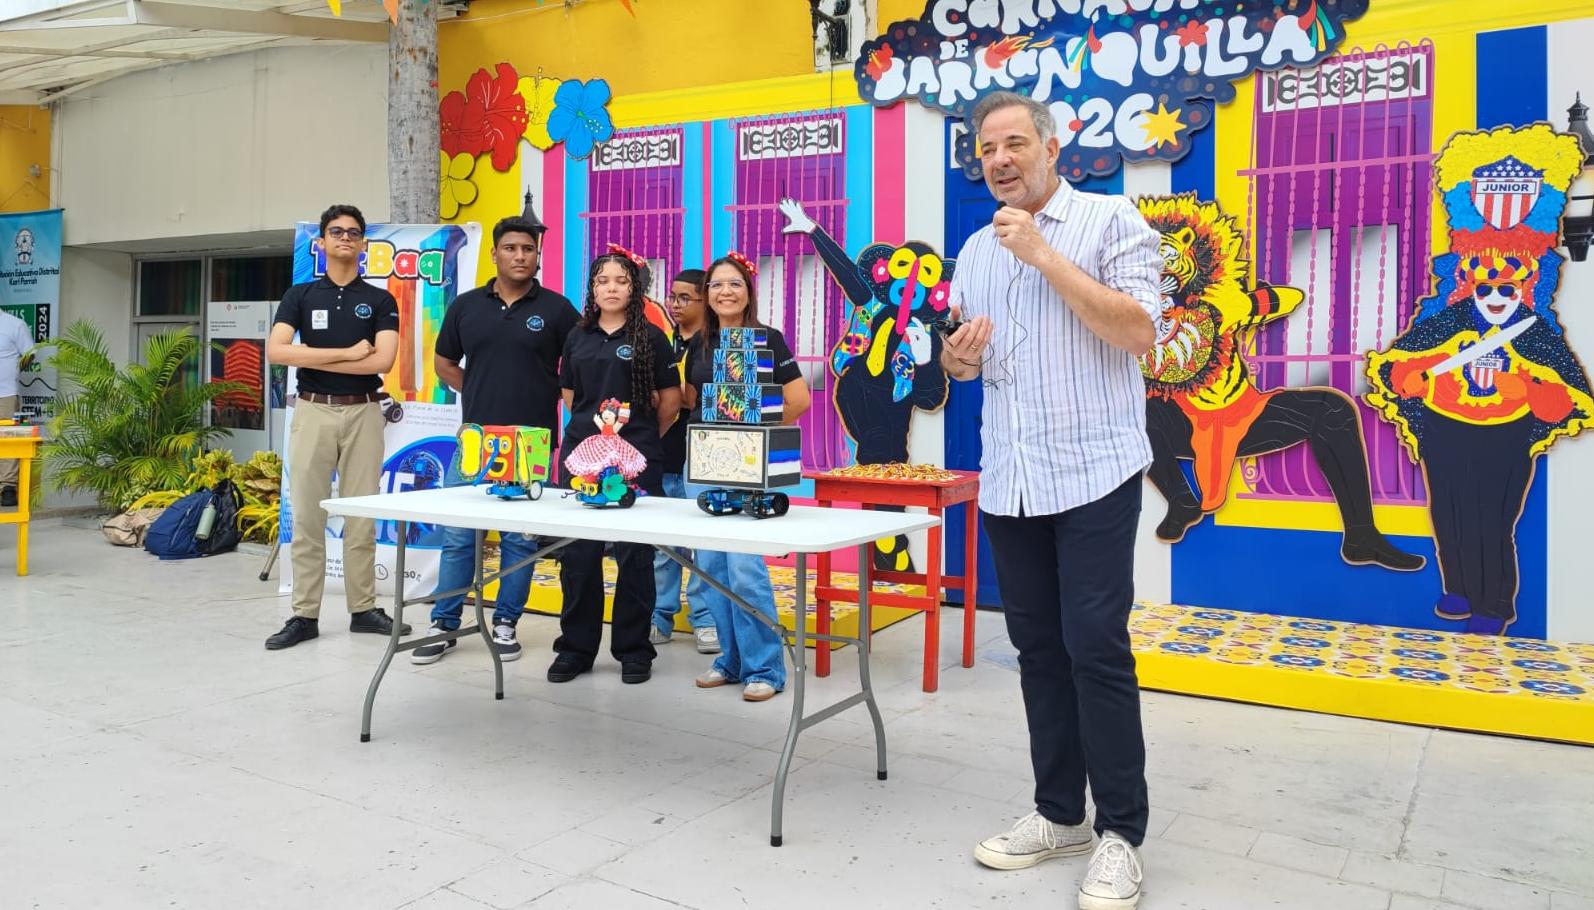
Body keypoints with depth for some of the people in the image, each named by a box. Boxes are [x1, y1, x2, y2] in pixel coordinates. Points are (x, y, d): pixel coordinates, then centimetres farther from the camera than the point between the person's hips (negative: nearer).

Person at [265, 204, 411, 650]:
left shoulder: (380, 300, 4)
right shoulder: (299, 296, 5)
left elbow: (382, 361, -11)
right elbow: (276, 351, -10)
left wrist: (315, 358, -9)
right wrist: (347, 353, -13)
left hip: (363, 413, 0)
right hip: (313, 412, 0)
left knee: (362, 517, 5)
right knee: (307, 518, 2)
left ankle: (363, 608, 15)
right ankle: (305, 615, 9)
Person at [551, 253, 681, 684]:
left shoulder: (650, 337, 1)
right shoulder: (578, 337, 12)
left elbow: (670, 399, 4)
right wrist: (593, 426, 14)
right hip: (581, 453, 3)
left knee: (635, 555, 1)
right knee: (577, 553, 5)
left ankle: (634, 649, 13)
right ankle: (576, 647, 18)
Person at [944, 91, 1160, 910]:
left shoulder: (1112, 220, -3)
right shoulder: (974, 250, 14)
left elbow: (1138, 331, -15)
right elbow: (960, 362, 19)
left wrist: (1045, 255, -16)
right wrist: (957, 353, -5)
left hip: (1093, 472, -5)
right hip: (1008, 480, 6)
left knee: (1096, 649, -5)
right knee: (1039, 648, 10)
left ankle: (1120, 833, 9)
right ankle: (1059, 812, 22)